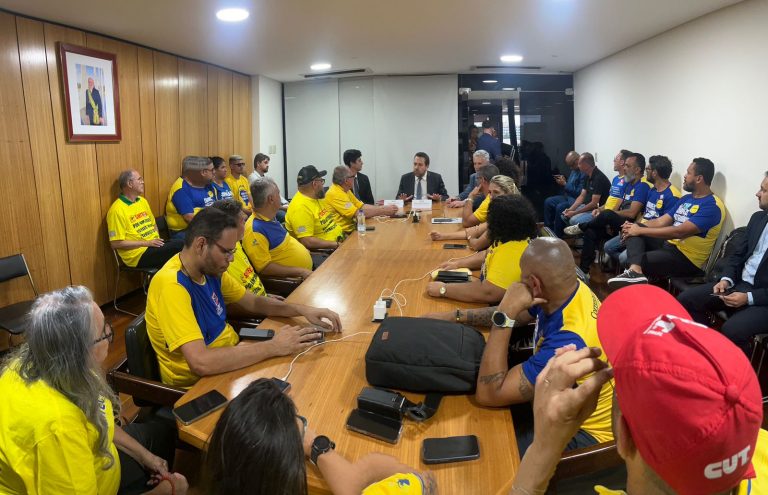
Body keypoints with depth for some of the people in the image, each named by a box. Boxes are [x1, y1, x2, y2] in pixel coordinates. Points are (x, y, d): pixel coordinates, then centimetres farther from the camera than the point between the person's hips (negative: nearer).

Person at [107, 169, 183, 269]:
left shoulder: (142, 201, 14)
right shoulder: (117, 210, -10)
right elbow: (116, 244, -13)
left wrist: (157, 239, 5)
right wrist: (147, 243, -15)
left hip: (154, 245, 8)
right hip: (138, 254, -7)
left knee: (182, 243, -20)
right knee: (180, 246, -24)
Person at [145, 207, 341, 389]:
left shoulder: (211, 268, -3)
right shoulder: (172, 285, -28)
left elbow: (253, 302, 11)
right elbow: (201, 363, -37)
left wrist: (301, 310, -6)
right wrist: (274, 347, -31)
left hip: (231, 357, 7)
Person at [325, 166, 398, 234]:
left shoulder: (346, 191, 11)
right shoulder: (335, 194, -19)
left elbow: (361, 206, 9)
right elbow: (357, 213, -24)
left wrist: (385, 208, -3)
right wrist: (384, 211, -18)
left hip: (350, 229, 9)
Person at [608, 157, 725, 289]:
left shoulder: (712, 206, -16)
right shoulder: (686, 199, 14)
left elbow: (679, 232, -25)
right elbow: (661, 221, 10)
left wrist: (640, 230, -20)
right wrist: (635, 227, -8)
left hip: (687, 258, -9)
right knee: (632, 230, -11)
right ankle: (635, 270, -34)